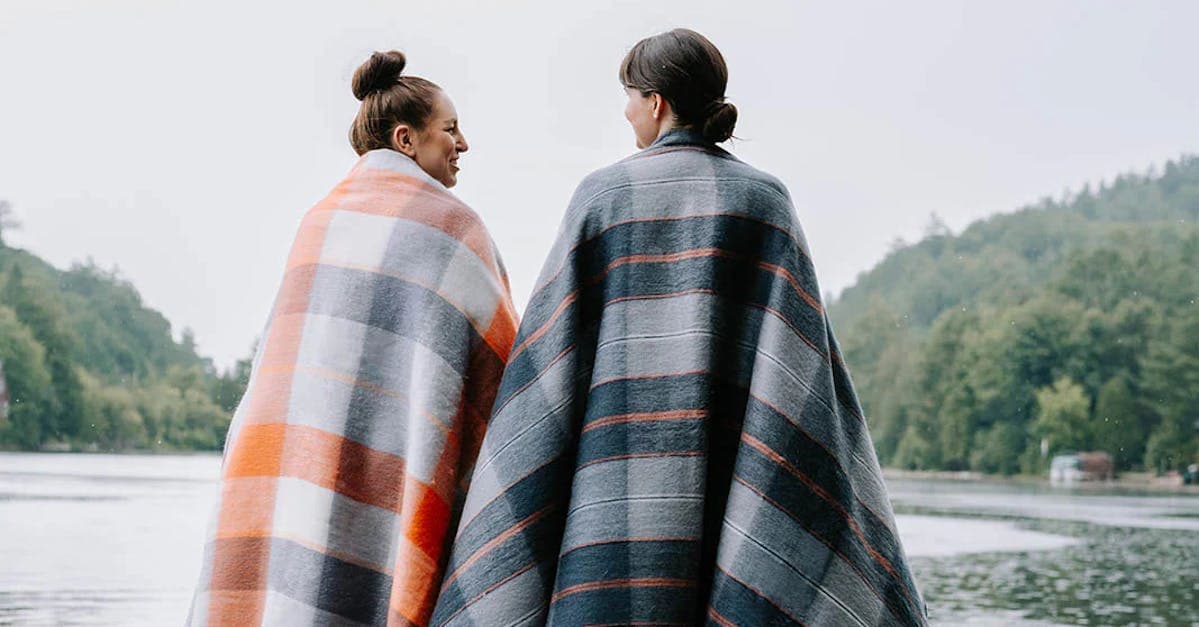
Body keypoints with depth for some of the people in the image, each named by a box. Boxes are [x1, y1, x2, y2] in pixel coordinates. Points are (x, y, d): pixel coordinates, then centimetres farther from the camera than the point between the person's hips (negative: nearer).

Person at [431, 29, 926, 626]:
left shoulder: (603, 195, 3)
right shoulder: (765, 200, 5)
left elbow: (550, 352, -1)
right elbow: (799, 362, -3)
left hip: (619, 477, -1)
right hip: (731, 486, 1)